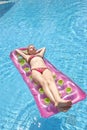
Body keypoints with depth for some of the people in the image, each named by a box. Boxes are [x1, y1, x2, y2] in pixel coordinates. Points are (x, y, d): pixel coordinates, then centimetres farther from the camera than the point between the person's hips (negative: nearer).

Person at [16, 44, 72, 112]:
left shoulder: (40, 54, 40)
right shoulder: (27, 56, 35)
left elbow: (44, 48, 62)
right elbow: (17, 50, 49)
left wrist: (37, 51, 56)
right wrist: (26, 52, 53)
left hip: (45, 68, 3)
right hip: (35, 70, -2)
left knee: (50, 81, -33)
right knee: (43, 82, -36)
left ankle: (59, 100, -62)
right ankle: (55, 102, -62)